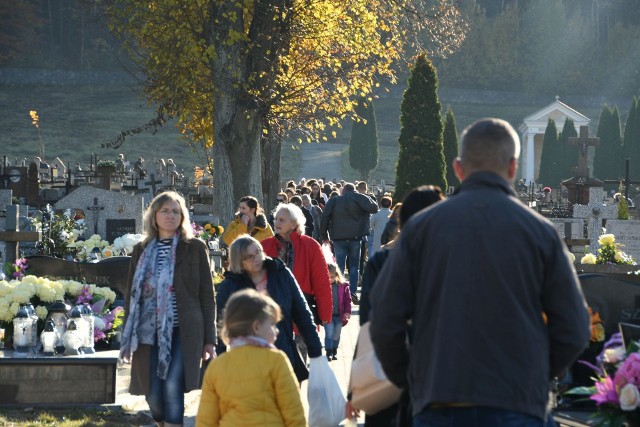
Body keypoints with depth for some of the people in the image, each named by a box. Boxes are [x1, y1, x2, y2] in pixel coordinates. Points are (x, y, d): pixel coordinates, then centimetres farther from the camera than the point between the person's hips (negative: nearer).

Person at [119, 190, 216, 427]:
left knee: (172, 389, -15)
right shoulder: (141, 250, 12)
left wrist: (209, 340, -2)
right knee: (153, 394, 1)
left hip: (183, 333, -3)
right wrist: (127, 340, 10)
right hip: (150, 334, 3)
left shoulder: (195, 248, 4)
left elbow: (207, 296, 3)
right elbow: (132, 295, 15)